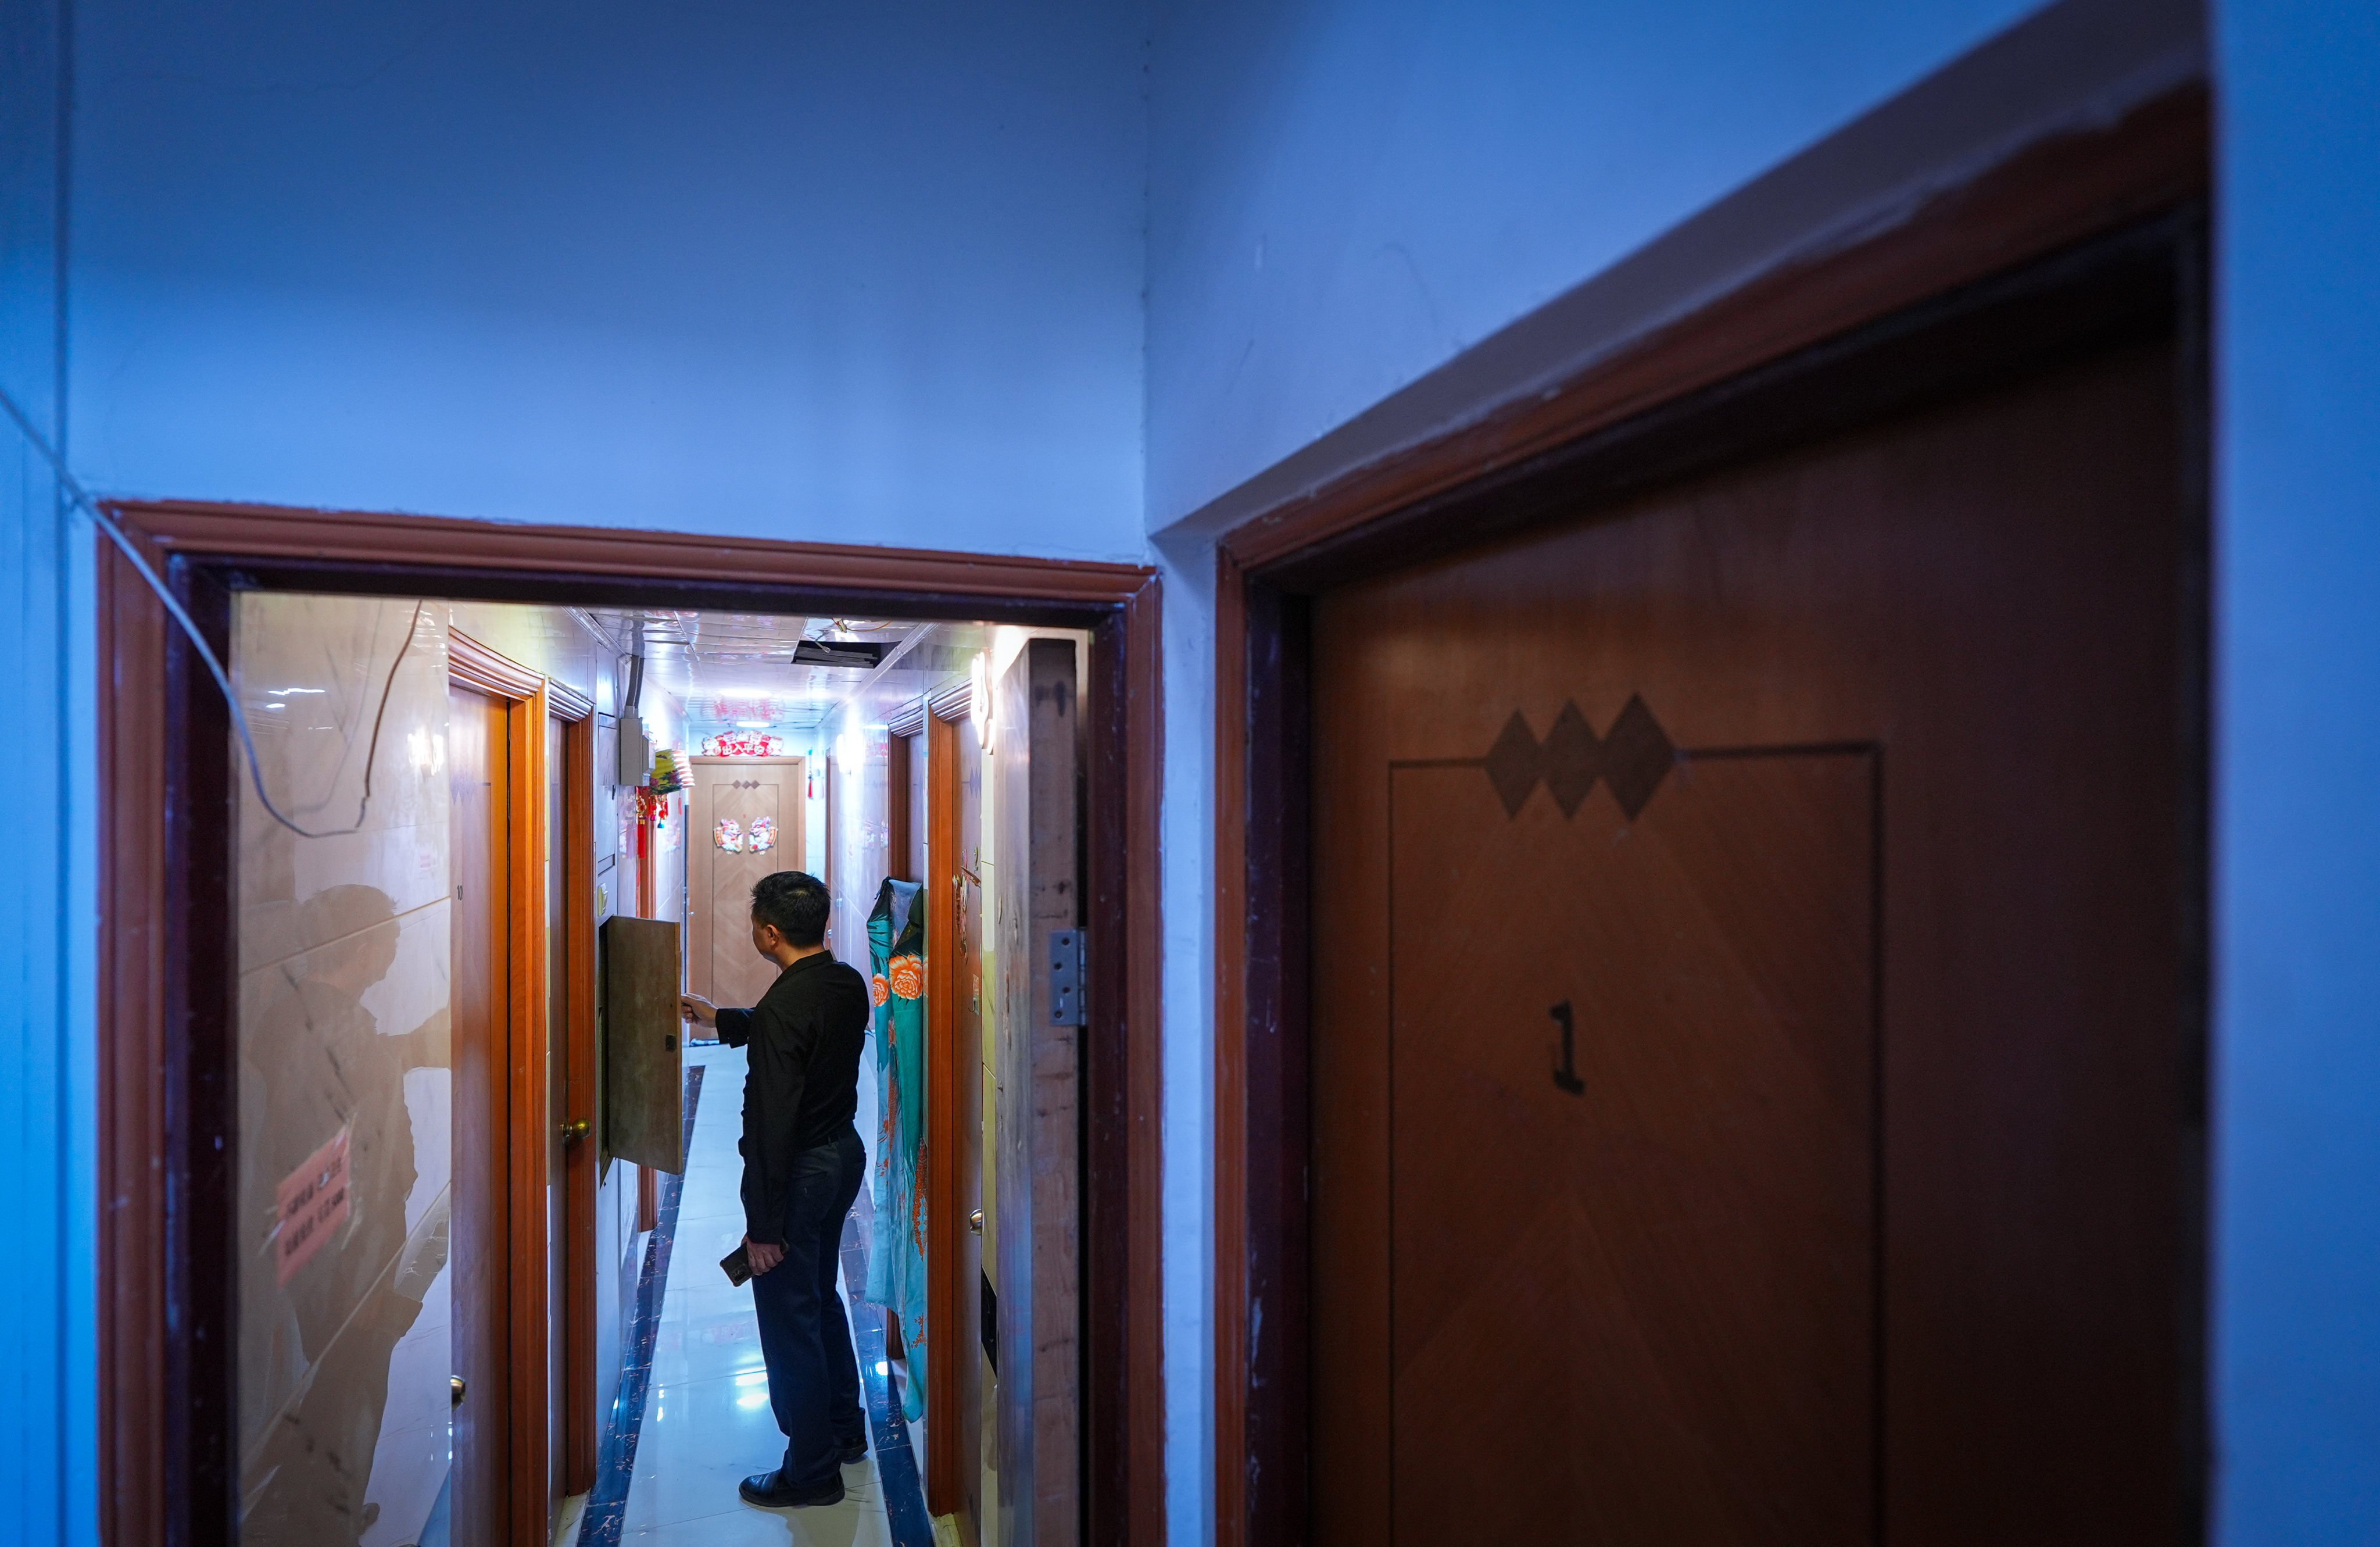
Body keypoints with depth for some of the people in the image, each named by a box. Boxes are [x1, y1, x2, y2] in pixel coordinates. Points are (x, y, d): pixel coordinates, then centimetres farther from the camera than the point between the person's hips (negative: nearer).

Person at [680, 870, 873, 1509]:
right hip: (845, 1153, 9)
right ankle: (845, 1429, 40)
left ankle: (812, 1471, 22)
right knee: (821, 1295, 25)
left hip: (800, 1171, -9)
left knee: (789, 1321, 8)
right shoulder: (850, 985, -1)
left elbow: (772, 1123, -26)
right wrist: (719, 1018, 30)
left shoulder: (784, 1007, -27)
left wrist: (763, 1227, -20)